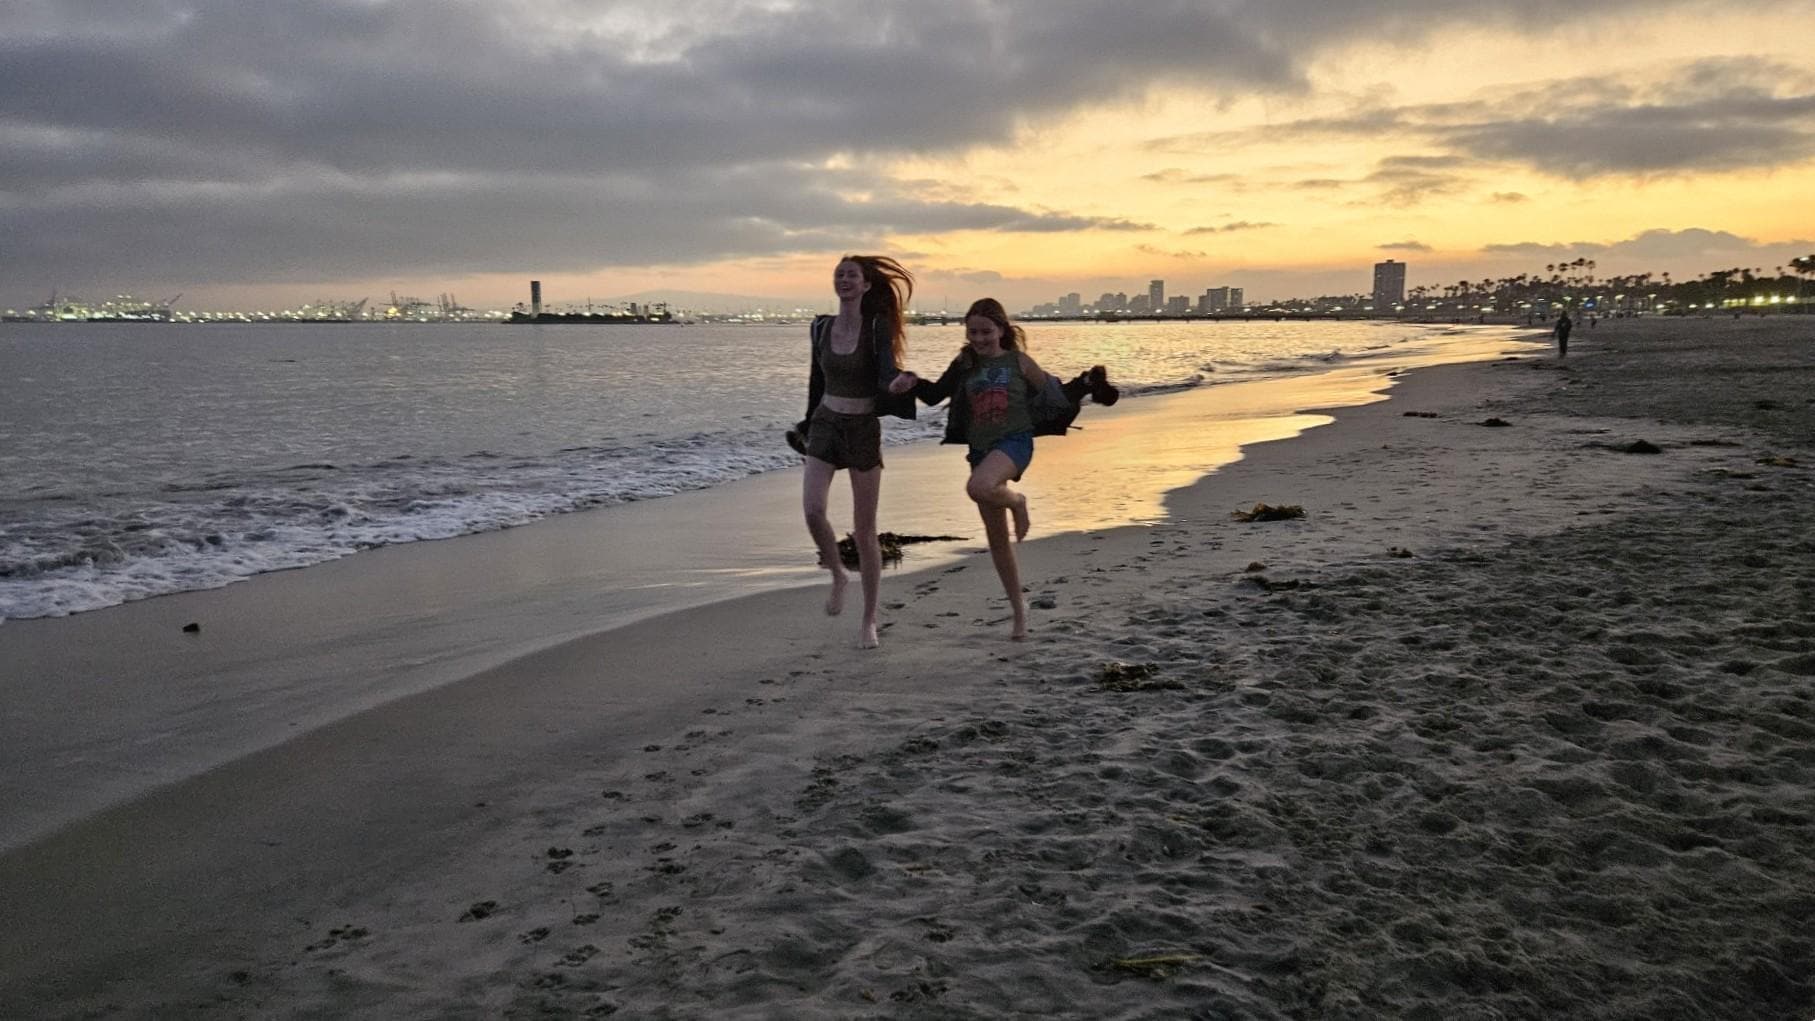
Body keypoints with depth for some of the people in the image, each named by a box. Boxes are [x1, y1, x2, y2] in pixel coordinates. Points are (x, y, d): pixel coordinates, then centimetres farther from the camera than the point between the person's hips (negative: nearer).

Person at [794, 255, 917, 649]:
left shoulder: (877, 326, -7)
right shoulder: (821, 327, 5)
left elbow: (888, 372, -19)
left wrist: (899, 385, -42)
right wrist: (808, 425, 23)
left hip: (864, 428, -3)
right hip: (825, 424, 3)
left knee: (864, 532, 2)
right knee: (812, 509, -20)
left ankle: (869, 621, 15)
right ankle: (837, 575, 10)